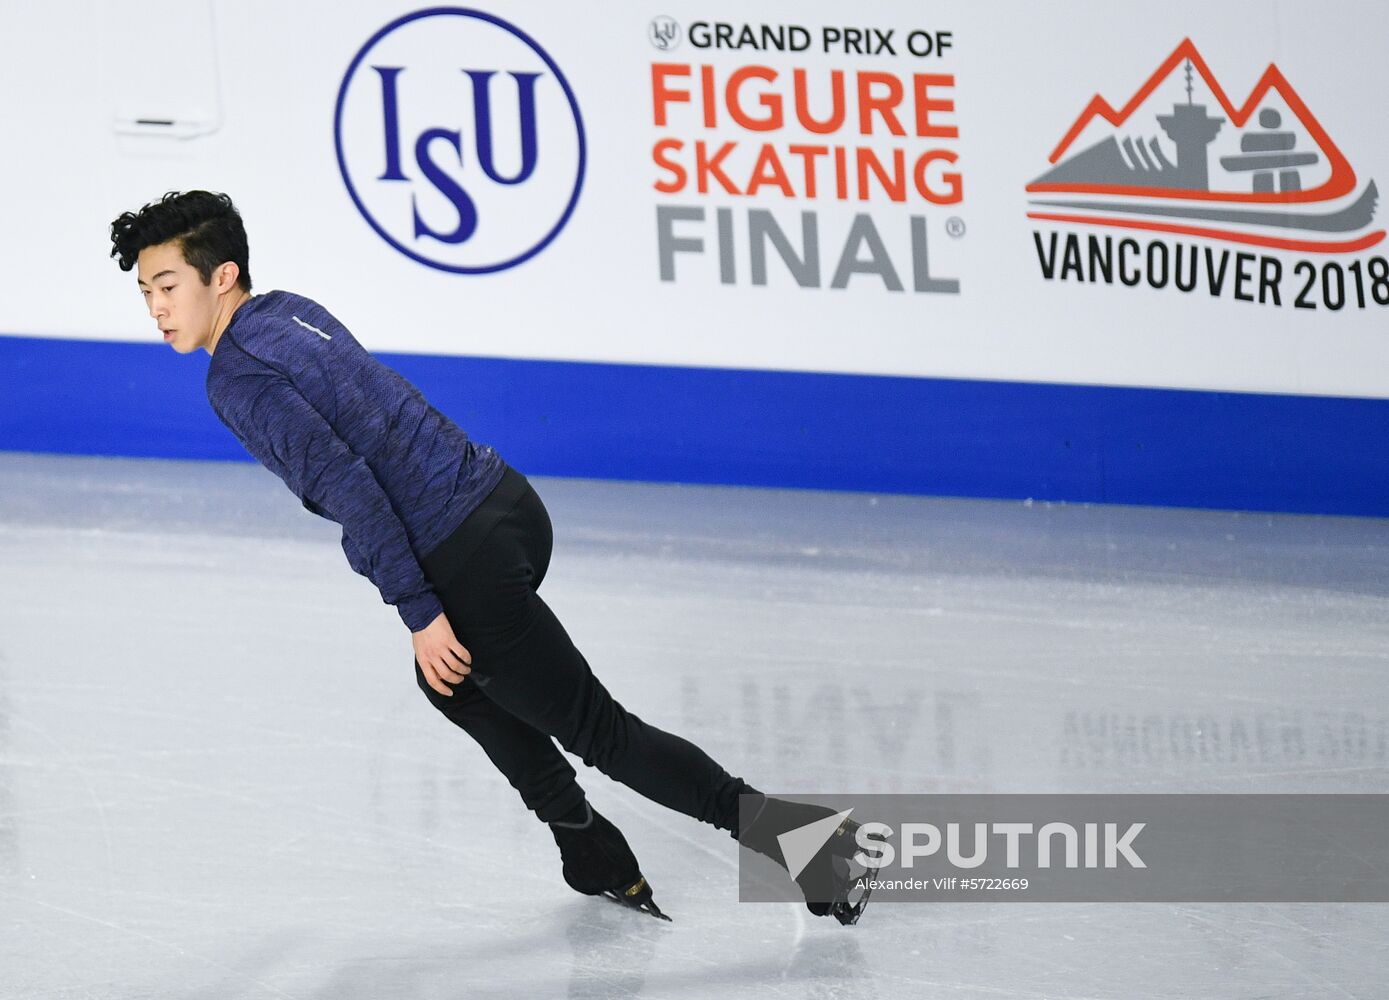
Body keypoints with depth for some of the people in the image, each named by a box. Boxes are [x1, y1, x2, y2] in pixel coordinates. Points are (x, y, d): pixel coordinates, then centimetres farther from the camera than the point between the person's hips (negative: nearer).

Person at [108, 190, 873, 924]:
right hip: (506, 497, 10)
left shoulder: (238, 380, -14)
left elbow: (344, 483, -22)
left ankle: (781, 827, -5)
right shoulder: (289, 310, 14)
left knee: (598, 731, -1)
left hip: (464, 558, -10)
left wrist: (419, 612, -19)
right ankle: (599, 861, 35)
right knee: (453, 682, 33)